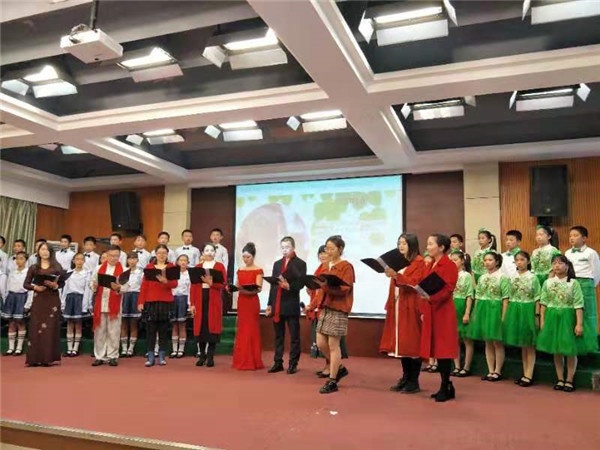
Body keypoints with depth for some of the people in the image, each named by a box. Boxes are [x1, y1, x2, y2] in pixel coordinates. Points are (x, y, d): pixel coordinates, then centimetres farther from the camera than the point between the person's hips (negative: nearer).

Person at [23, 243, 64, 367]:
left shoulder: (57, 267, 6)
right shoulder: (33, 268, 8)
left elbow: (62, 282, 2)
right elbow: (25, 284, 6)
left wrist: (55, 285, -17)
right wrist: (35, 287, -12)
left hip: (53, 300, -1)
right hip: (38, 301, 1)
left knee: (51, 328, -1)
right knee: (36, 328, -1)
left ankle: (49, 358, 4)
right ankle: (35, 358, 4)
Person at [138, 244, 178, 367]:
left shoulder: (171, 267, 5)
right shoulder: (149, 267, 8)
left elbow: (174, 284, -6)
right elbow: (144, 285, 4)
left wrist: (165, 281, -26)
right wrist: (140, 302, -3)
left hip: (166, 302, 0)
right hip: (151, 302, 0)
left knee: (164, 329, 5)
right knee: (150, 329, 2)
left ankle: (162, 356, 12)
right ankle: (150, 357, 7)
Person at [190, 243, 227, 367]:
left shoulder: (220, 266, 4)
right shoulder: (197, 267, 10)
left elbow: (223, 284, -4)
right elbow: (193, 286, 6)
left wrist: (211, 282, -21)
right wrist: (192, 303, -1)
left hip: (214, 301, -2)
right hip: (200, 300, 2)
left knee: (212, 326, -2)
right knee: (200, 327, 2)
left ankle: (210, 356, 6)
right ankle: (202, 356, 13)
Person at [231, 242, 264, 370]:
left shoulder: (258, 271, -5)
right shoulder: (240, 270, 12)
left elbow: (258, 288, -13)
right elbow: (237, 286, 12)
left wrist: (248, 289, -31)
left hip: (252, 302, -6)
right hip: (241, 301, 6)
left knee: (251, 330, -3)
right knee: (242, 330, 8)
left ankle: (251, 361, 4)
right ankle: (241, 360, 16)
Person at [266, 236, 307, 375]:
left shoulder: (300, 263, 0)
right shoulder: (277, 263, 15)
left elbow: (301, 283, -8)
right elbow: (273, 285, 12)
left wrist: (289, 286, -26)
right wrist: (269, 304, 9)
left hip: (291, 305, -5)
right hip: (277, 305, 5)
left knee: (294, 336, 2)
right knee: (278, 336, 10)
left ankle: (293, 364, 9)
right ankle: (278, 363, 16)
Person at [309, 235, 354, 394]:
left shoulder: (346, 267, -7)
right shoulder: (326, 266, 15)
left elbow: (344, 289, -17)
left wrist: (326, 285, -29)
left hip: (338, 309, -7)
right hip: (325, 308, 8)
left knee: (333, 345, -4)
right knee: (321, 343, 6)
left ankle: (332, 381, 7)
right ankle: (340, 368, 26)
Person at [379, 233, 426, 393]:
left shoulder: (419, 262, -6)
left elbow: (414, 284, -16)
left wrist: (396, 276, -25)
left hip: (411, 308, -7)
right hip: (397, 307, 7)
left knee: (412, 344, -3)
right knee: (400, 343, 9)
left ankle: (414, 382, 4)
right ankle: (406, 378, 18)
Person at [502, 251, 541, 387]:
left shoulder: (533, 277, -5)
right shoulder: (512, 278, 6)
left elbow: (537, 299, -5)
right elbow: (509, 298, 8)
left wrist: (537, 315, -10)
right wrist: (505, 315, 6)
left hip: (528, 311, -4)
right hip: (514, 311, 4)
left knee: (529, 346, 3)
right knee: (522, 345, 12)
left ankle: (528, 376, 8)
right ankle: (525, 374, 20)